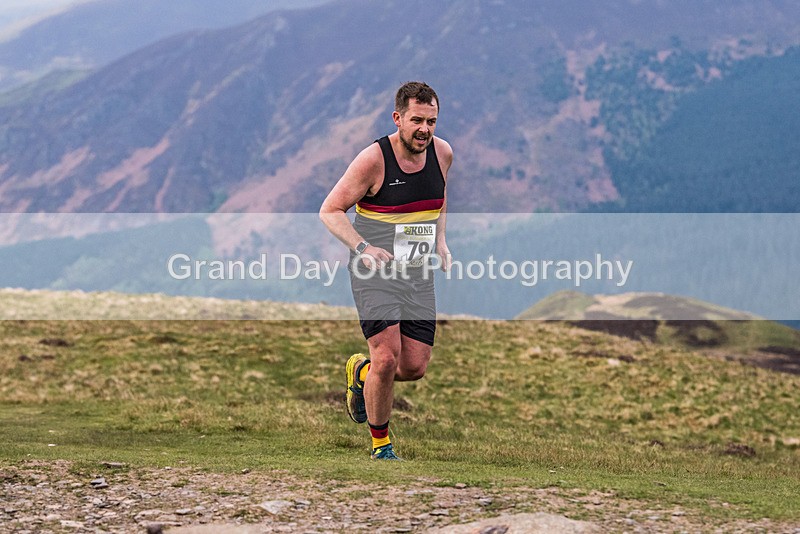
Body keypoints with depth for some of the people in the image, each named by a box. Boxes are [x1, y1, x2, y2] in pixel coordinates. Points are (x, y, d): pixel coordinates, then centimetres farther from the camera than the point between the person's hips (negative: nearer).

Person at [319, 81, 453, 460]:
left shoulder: (442, 153, 0)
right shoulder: (373, 159, -15)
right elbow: (330, 210, -9)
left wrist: (440, 241, 9)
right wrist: (362, 247, -23)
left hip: (418, 275, 5)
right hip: (374, 273, -5)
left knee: (415, 367, 1)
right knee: (387, 359, -15)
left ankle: (361, 372, 35)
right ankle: (380, 444, 7)